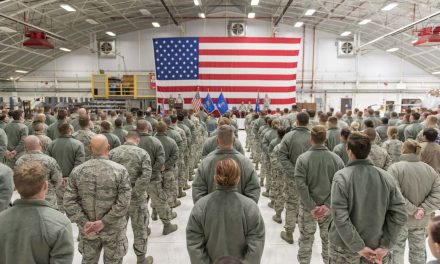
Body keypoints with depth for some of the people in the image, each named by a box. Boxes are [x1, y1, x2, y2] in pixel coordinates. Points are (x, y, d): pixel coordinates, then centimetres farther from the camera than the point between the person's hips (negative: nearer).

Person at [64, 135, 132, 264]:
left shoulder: (77, 171, -6)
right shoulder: (120, 170, -14)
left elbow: (69, 201, -8)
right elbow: (124, 202, -20)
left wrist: (84, 222, -9)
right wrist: (104, 222, -15)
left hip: (87, 229, 3)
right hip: (113, 228, -2)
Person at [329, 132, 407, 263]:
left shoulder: (341, 176, -17)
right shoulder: (386, 177, -6)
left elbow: (339, 217, -21)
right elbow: (399, 215, -6)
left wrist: (358, 247, -14)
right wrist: (385, 246, -5)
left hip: (344, 249, -3)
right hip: (376, 246, 3)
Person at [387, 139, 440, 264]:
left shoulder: (395, 168, -16)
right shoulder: (430, 169, 1)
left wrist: (412, 210, -17)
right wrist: (423, 210, -11)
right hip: (421, 220, 5)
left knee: (396, 251, 10)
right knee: (419, 252, 20)